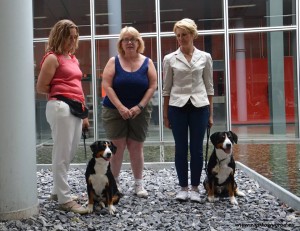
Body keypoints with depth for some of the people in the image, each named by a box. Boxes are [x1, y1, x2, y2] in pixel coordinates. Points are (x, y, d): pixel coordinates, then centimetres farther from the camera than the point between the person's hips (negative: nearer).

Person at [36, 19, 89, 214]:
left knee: (70, 154, 12)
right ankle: (65, 199, 2)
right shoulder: (52, 58, -4)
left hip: (75, 109, 8)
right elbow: (41, 88, -6)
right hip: (61, 108, -8)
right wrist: (60, 94, 4)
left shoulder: (73, 58, 19)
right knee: (62, 155, -4)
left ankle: (58, 191, 24)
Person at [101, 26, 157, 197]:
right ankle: (114, 182, 13)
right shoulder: (114, 61, 0)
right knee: (117, 147, -2)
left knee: (137, 147, 4)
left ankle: (139, 184, 14)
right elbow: (106, 85, -7)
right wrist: (121, 107, -15)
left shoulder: (147, 62, 3)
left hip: (140, 111, 1)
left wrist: (139, 107, -12)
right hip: (115, 111, -1)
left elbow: (153, 86, -2)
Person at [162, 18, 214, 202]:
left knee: (196, 149, 4)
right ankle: (183, 187, 16)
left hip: (199, 106, 0)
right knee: (181, 149, 4)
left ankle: (195, 188, 16)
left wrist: (211, 113, 4)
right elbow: (167, 88, 6)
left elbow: (209, 86, 7)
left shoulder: (205, 57, 5)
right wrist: (165, 114, 3)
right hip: (177, 107, 0)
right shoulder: (170, 59, 3)